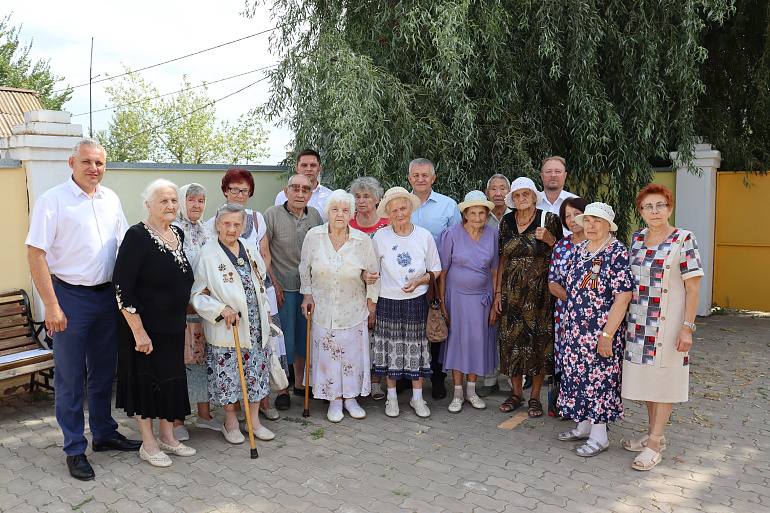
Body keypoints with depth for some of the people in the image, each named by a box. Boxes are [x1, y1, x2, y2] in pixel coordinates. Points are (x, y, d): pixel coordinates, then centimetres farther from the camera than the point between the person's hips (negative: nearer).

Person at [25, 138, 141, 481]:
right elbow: (35, 253, -12)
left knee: (104, 372, 16)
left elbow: (124, 244, 16)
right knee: (70, 378, 4)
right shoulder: (52, 200, -8)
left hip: (107, 295, 5)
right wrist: (51, 305, -16)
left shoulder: (110, 199, 8)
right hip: (70, 297, -5)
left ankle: (104, 434, 32)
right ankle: (74, 450, 17)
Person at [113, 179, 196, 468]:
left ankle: (167, 437, 29)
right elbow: (122, 288, -19)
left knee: (172, 379, 13)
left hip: (174, 325, 7)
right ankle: (148, 444, 21)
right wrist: (139, 331, -21)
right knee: (147, 379, 5)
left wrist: (183, 318, 16)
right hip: (145, 326, -7)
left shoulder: (178, 234, 6)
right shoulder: (137, 236, -16)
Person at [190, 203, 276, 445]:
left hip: (256, 325, 5)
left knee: (257, 372, 10)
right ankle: (231, 422, 25)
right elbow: (197, 294, -7)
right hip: (226, 329, -5)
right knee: (228, 374, 4)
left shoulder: (250, 249, 7)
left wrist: (266, 310, 16)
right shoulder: (207, 255, -9)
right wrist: (222, 309, -19)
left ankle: (254, 420, 25)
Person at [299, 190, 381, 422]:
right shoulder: (313, 236, -5)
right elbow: (305, 268, 8)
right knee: (327, 353, 5)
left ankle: (351, 398, 25)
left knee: (353, 353, 7)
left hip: (354, 309, 0)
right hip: (324, 308, 0)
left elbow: (373, 272, 6)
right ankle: (334, 401, 21)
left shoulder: (362, 240, -7)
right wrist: (307, 294, 7)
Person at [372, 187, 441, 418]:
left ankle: (417, 397, 20)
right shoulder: (380, 237, -2)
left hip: (416, 301, 0)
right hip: (388, 301, 0)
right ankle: (391, 397, 22)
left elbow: (436, 271, 4)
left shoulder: (424, 236, -2)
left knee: (416, 347, 5)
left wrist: (418, 281, -12)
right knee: (390, 347, 6)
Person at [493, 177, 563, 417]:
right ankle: (516, 392, 21)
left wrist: (550, 239, -15)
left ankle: (535, 396, 15)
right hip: (512, 290, 3)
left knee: (539, 339, 0)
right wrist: (497, 291, 8)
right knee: (511, 338, 4)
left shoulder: (548, 219, -2)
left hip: (540, 290, -3)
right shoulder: (507, 222, 8)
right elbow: (503, 258, 11)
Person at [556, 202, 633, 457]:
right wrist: (569, 321, 14)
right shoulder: (579, 249, 8)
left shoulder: (618, 253, -14)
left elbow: (623, 297, -18)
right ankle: (584, 426, 29)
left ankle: (599, 436, 15)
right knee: (577, 375, 13)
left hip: (602, 331, -7)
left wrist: (607, 335, -20)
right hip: (575, 329, 7)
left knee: (599, 378, 2)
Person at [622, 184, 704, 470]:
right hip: (639, 321, 6)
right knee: (646, 377, 12)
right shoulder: (637, 238, 8)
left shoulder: (684, 240, -8)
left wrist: (687, 327, -16)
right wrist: (628, 317, 12)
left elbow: (693, 288, -10)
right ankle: (655, 434, 27)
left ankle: (654, 444, 9)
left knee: (663, 379, 1)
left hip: (669, 321, -6)